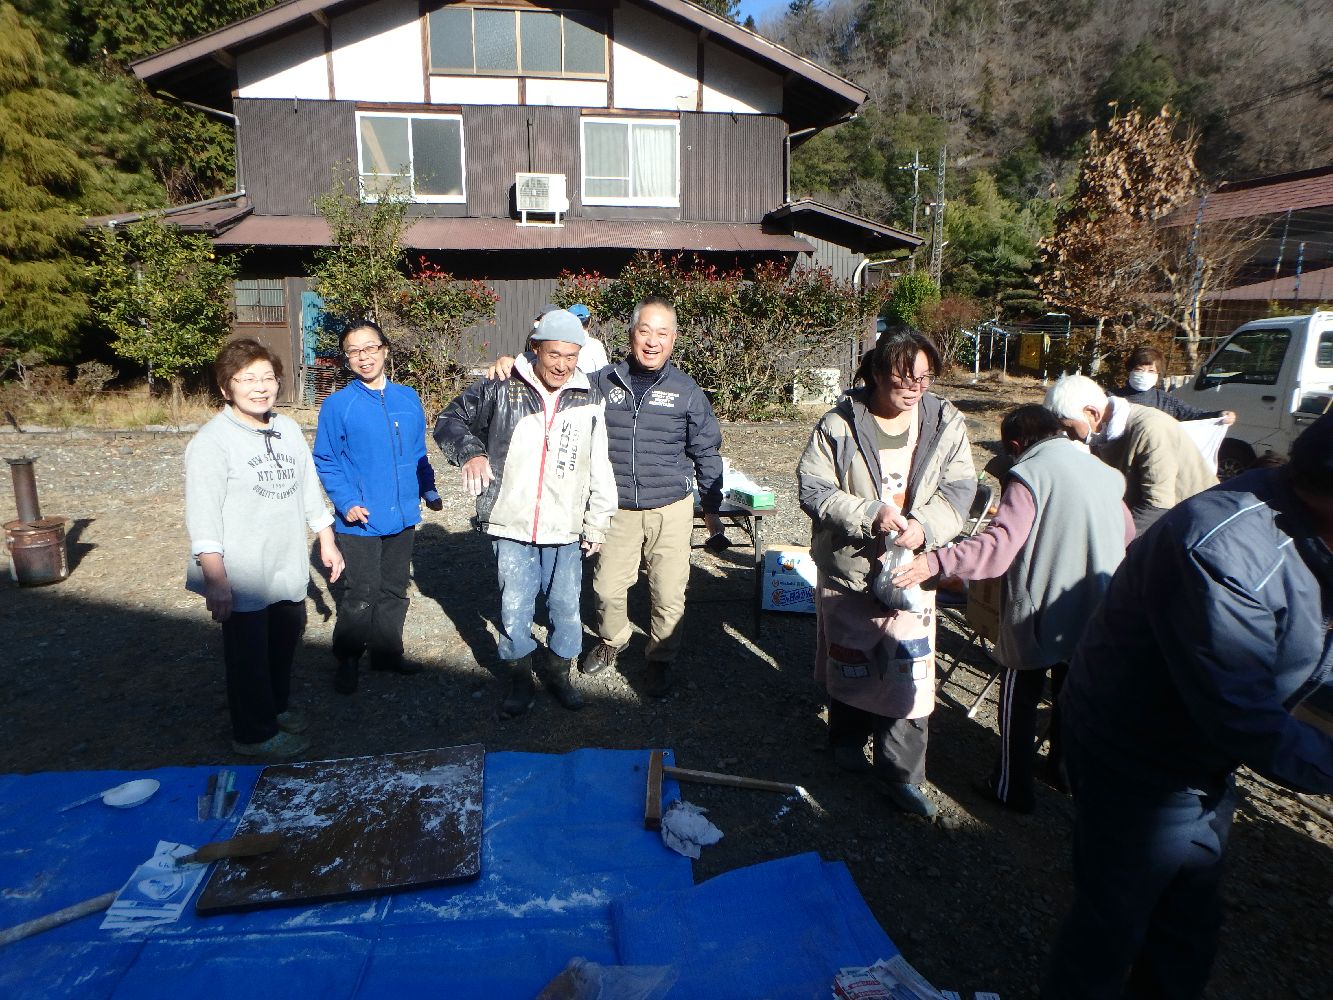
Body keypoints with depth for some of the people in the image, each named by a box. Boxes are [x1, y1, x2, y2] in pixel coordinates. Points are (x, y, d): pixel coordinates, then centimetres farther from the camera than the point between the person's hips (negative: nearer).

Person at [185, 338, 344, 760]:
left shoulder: (289, 430, 7)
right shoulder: (212, 441, -14)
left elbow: (309, 490, 14)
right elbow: (203, 517, -17)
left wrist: (327, 542, 15)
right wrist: (216, 579, -20)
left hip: (289, 570, 6)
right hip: (244, 579, -6)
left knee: (285, 642, 21)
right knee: (249, 655, 8)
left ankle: (277, 706, 44)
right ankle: (255, 733, 26)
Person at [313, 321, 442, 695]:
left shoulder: (409, 398, 3)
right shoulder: (337, 405, -8)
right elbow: (325, 462, -6)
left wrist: (429, 490, 6)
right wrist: (346, 502, -16)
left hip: (403, 516, 4)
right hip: (361, 521, -4)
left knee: (394, 590, 16)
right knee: (361, 594, 3)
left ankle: (387, 651, 33)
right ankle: (347, 661, 22)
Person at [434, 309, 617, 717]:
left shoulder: (590, 399, 1)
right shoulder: (501, 388, -4)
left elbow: (600, 469, 6)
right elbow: (451, 421, 6)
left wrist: (597, 525, 7)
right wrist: (469, 451, -15)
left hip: (565, 530, 1)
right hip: (512, 527, -1)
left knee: (566, 607, 12)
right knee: (514, 609, 9)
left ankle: (559, 671, 35)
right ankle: (520, 678, 30)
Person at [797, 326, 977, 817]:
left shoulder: (946, 423, -3)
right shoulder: (839, 425, -10)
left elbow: (958, 489, -5)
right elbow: (813, 488, -13)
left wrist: (924, 525, -24)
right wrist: (870, 515, -25)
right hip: (847, 569, -1)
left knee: (909, 671, 1)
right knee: (848, 663, 19)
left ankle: (901, 773, 19)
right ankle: (848, 734, 47)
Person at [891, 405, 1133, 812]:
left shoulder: (1030, 475, -16)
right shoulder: (1105, 472, 5)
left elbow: (998, 546, -30)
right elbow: (1127, 534, 17)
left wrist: (934, 562, -36)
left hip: (1039, 616, -6)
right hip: (1094, 616, 7)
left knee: (1019, 698, 11)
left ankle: (1012, 788, 23)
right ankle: (1063, 768, 42)